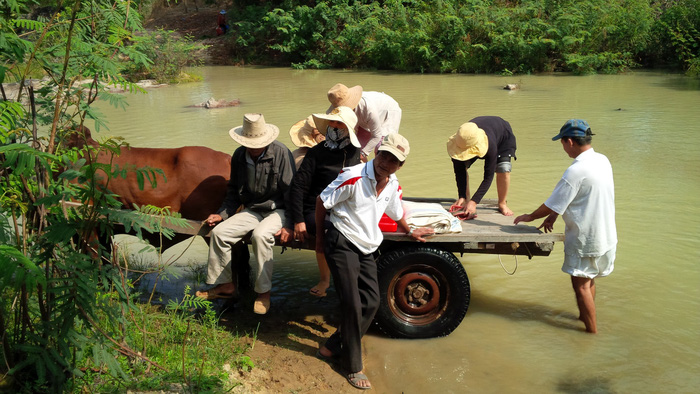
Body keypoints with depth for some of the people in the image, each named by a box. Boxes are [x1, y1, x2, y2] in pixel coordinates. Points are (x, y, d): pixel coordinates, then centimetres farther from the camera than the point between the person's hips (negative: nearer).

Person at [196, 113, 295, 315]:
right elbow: (234, 191, 16)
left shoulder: (281, 152, -14)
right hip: (251, 210, 6)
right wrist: (222, 214, 4)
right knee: (219, 232, -10)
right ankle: (225, 285, 7)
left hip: (277, 209, -6)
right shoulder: (239, 156, 3)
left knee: (260, 235, -34)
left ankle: (263, 293, -19)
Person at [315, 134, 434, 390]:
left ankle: (333, 348, 20)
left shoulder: (393, 186, 3)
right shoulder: (354, 177, -19)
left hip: (366, 248, 7)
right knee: (352, 304, -8)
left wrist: (409, 232, 37)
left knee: (371, 302, 5)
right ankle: (353, 367, 8)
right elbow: (322, 201, -10)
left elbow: (396, 213, 24)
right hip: (342, 243, -7)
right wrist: (319, 237, -1)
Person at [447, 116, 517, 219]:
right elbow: (460, 172, -26)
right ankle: (466, 199, -2)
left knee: (503, 169, -24)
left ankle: (502, 204, -2)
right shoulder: (458, 142, -37)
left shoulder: (490, 145, -48)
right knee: (460, 166, -16)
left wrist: (474, 202, -47)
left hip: (503, 136, -4)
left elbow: (488, 176, -42)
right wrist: (462, 197, -33)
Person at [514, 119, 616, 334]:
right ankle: (584, 316, 40)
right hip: (606, 235, 9)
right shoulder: (602, 160, 2)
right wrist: (554, 215, 9)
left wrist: (530, 217, 1)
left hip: (585, 239, -8)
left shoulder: (576, 171, -25)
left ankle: (592, 330, 15)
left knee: (581, 285, 6)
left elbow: (552, 204, -15)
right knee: (589, 280, 23)